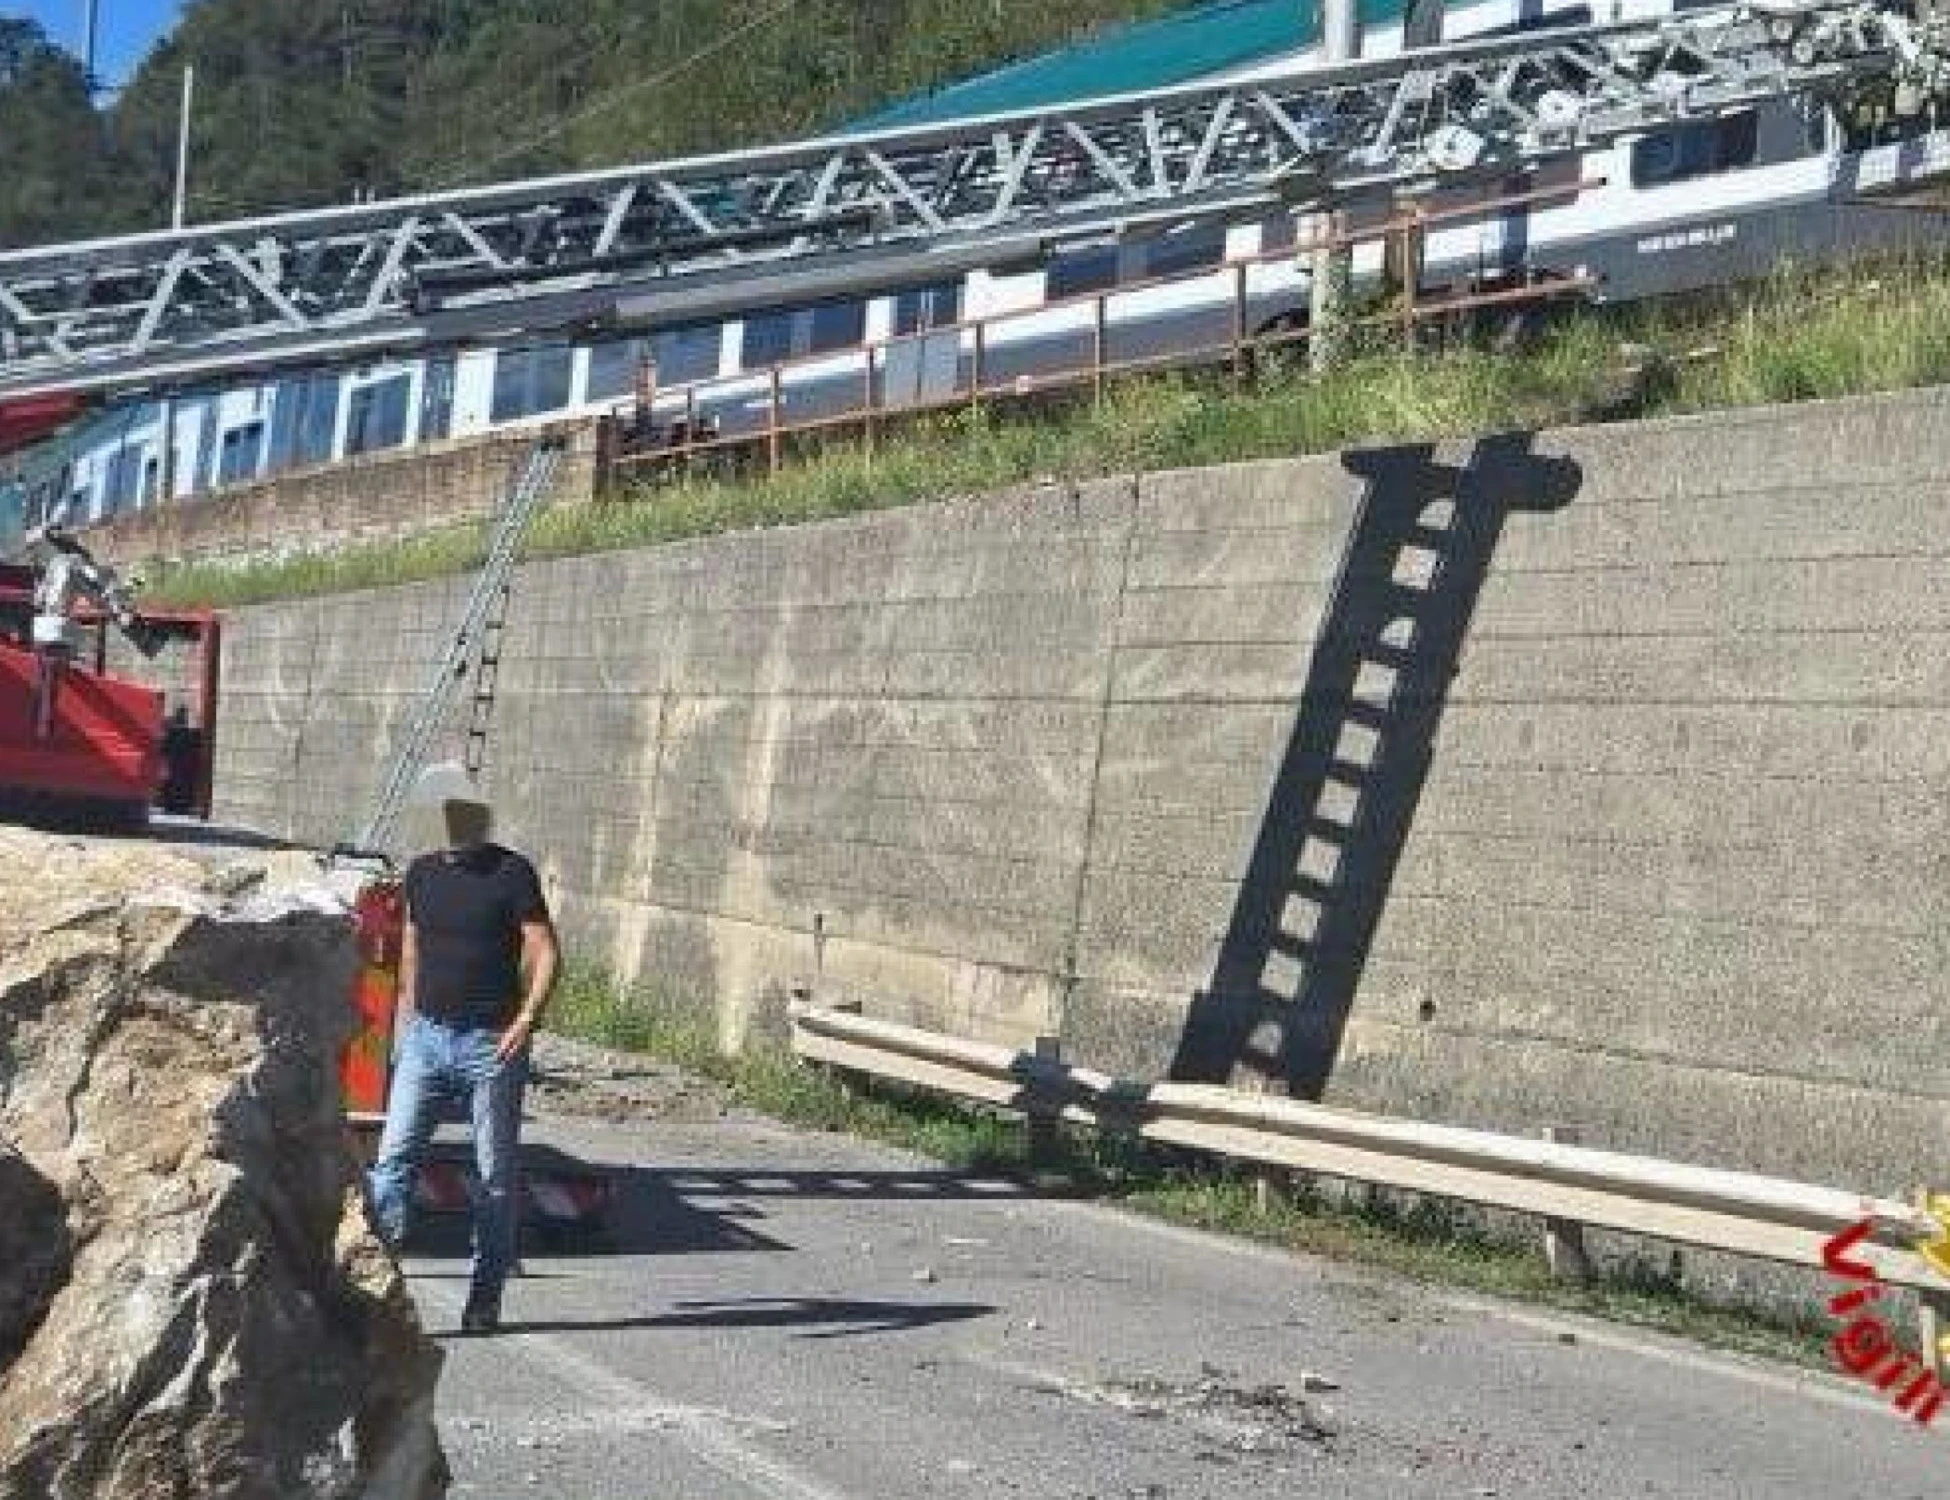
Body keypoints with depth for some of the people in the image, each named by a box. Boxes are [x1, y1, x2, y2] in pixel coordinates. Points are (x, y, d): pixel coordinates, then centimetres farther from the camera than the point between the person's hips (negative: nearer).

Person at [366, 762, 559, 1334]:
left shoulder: (512, 873, -6)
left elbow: (546, 951, -9)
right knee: (394, 1157, -5)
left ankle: (486, 1293, 13)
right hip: (427, 1035, 4)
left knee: (495, 1173, 4)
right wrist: (404, 1020, 18)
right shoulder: (422, 873, 10)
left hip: (491, 1042, -4)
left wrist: (526, 1018, -22)